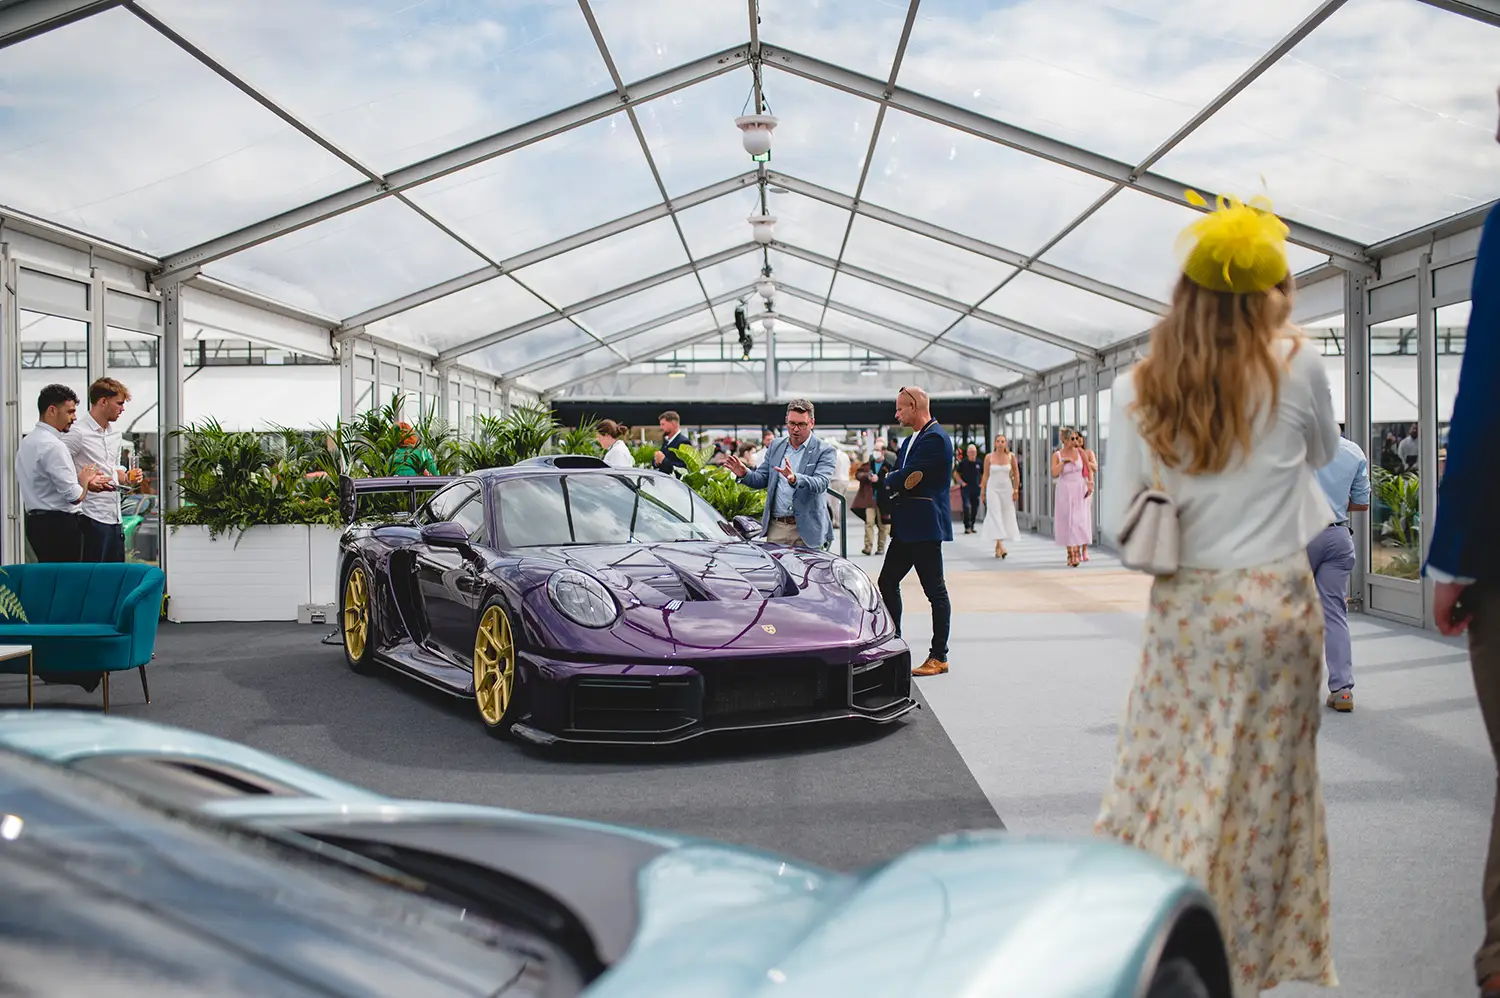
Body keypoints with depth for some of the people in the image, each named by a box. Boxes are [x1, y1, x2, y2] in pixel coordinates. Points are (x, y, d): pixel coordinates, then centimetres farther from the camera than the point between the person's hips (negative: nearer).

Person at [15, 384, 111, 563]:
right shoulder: (53, 445, -17)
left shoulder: (27, 441, 13)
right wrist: (85, 480, 2)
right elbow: (75, 496, -19)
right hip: (59, 526, -10)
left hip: (35, 520, 10)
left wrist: (86, 483, 12)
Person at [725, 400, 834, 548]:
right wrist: (745, 473, -7)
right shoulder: (776, 446, 12)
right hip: (776, 528, 4)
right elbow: (761, 479, 16)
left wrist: (795, 479, -37)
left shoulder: (824, 451, -4)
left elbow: (821, 484, -18)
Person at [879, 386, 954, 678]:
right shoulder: (913, 438, 17)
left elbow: (905, 478, -21)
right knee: (887, 582, 12)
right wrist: (898, 482, -5)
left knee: (935, 591, -1)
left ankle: (939, 657, 6)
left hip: (925, 526, -10)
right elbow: (901, 476, 17)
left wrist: (890, 482, -1)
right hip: (906, 526, 10)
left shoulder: (935, 438, -16)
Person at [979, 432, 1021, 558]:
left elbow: (1016, 474, 7)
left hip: (1006, 489, 2)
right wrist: (982, 492, 2)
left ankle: (997, 546, 16)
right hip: (993, 489, -2)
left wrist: (1016, 490, 1)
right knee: (995, 516, -12)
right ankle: (1000, 546, -21)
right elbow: (985, 475, 3)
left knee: (1006, 517, 4)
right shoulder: (989, 457, -2)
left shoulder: (1011, 456, 0)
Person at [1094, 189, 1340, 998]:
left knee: (1167, 778, 11)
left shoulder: (1136, 389, -2)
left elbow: (1118, 518, 0)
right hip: (1273, 602, -2)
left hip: (1182, 606, 2)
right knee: (1264, 788, 10)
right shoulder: (1295, 363, -8)